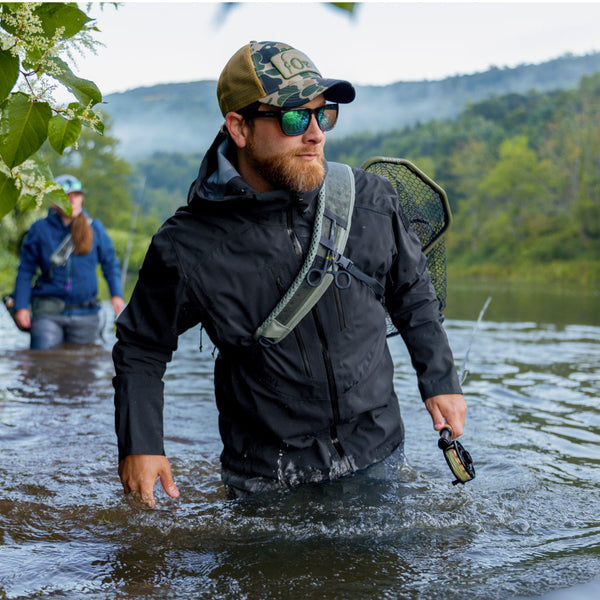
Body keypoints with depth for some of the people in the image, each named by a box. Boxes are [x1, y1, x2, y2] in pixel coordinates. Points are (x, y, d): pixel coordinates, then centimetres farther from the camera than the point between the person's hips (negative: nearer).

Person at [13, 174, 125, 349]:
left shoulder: (95, 228, 5)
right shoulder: (40, 230, 0)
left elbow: (110, 263, 13)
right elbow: (25, 271, 4)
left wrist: (116, 294, 0)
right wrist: (20, 306, -3)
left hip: (86, 315, 2)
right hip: (48, 313, -2)